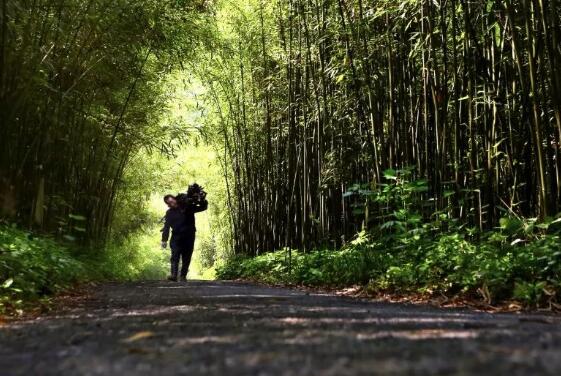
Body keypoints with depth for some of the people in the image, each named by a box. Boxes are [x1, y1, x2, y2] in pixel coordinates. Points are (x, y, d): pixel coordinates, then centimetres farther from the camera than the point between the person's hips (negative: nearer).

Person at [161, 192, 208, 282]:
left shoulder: (187, 207, 6)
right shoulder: (169, 213, 7)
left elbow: (203, 207, 10)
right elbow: (166, 227, 0)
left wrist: (202, 200, -10)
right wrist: (164, 240, -10)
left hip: (189, 236, 0)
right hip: (176, 237, 0)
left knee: (186, 257, 1)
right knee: (175, 256, -14)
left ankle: (183, 276, 7)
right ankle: (173, 275, -22)